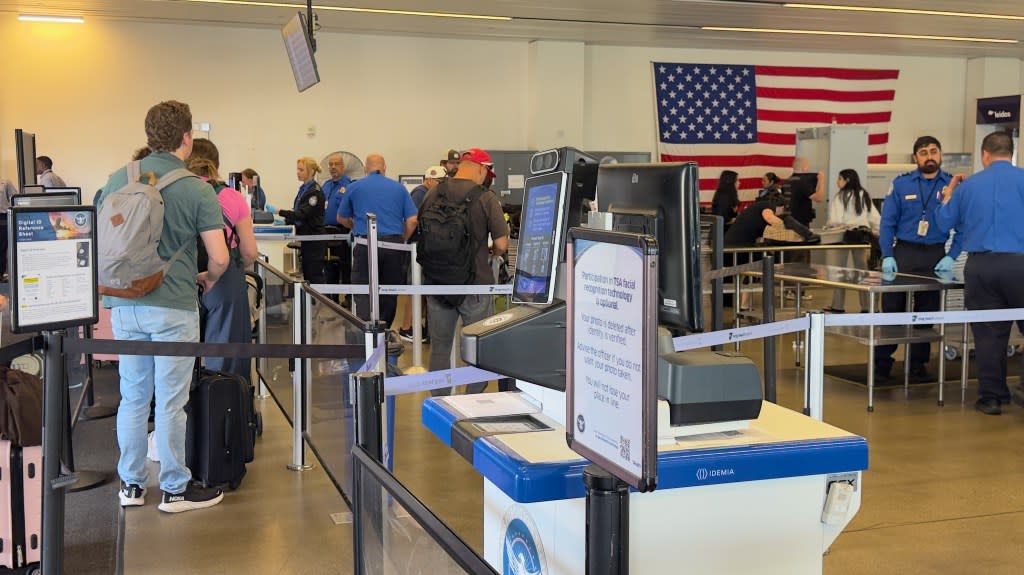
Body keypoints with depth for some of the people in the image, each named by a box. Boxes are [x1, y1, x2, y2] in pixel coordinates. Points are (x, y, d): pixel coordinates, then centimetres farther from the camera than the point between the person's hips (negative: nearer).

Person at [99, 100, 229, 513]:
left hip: (124, 304, 5)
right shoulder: (197, 190, -10)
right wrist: (208, 280, 9)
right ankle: (175, 489, 14)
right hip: (173, 307, -5)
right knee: (170, 402, 3)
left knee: (132, 397, 13)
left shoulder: (118, 180, 4)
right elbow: (219, 257, -12)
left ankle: (131, 484, 23)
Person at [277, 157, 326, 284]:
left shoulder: (315, 191, -15)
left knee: (314, 275, -6)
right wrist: (285, 221, 5)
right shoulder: (303, 189, 13)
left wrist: (280, 212, -28)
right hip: (304, 237, 9)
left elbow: (303, 213, -23)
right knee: (306, 275, 12)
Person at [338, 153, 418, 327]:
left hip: (366, 245, -2)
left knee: (364, 294, -1)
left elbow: (342, 218, 18)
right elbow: (412, 220, 2)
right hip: (394, 244, 2)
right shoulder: (399, 188, 9)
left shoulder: (354, 187, 7)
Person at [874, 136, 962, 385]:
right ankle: (881, 365, 6)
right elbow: (887, 222, 0)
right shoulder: (901, 184, 1)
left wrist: (951, 257, -8)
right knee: (892, 310, -1)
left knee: (926, 313, 10)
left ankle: (918, 365, 21)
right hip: (903, 252, -1)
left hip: (935, 256, 1)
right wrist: (887, 256, -9)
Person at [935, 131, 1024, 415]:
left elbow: (944, 224, 15)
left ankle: (991, 397, 12)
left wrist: (948, 195, 29)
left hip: (980, 267, 3)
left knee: (988, 333, 7)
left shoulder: (967, 186, 8)